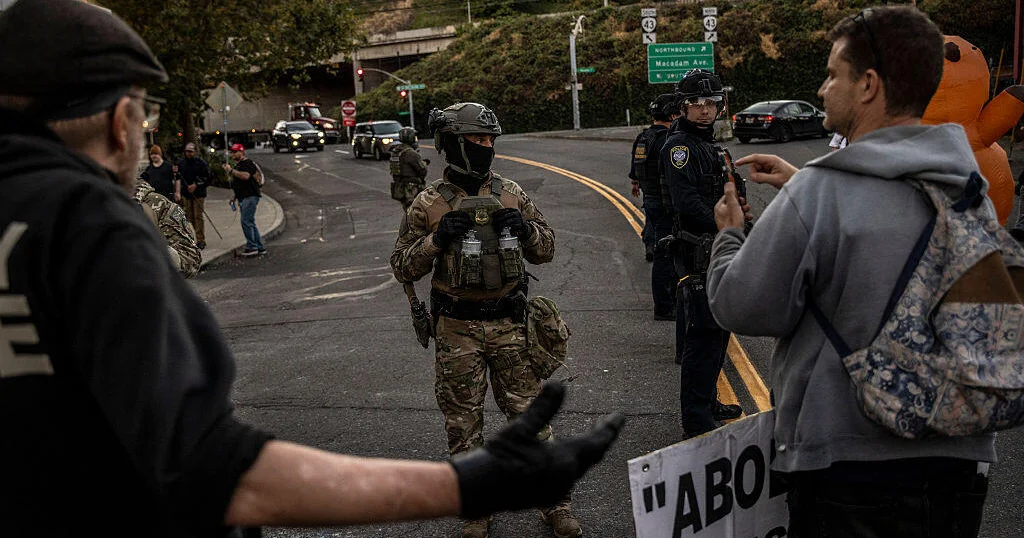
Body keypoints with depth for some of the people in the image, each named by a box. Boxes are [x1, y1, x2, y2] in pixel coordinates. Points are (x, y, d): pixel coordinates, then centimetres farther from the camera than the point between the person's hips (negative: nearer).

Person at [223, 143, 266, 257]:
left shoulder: (248, 163, -8)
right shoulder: (237, 165, 23)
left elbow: (245, 176, -26)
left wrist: (231, 171, -21)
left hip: (250, 196, -10)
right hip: (243, 198, 10)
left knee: (246, 222, -15)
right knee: (250, 223, 9)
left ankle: (251, 247, -13)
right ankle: (260, 248, 12)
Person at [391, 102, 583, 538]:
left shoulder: (510, 193, 4)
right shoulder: (429, 204, -3)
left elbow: (545, 250, 9)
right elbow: (403, 268, -1)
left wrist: (523, 227, -11)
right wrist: (437, 238, -17)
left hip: (509, 323, 2)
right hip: (457, 330, -1)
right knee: (464, 423, 9)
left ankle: (555, 502, 21)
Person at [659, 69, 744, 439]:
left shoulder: (707, 144, 18)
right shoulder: (679, 145, -13)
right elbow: (688, 202, -24)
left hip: (717, 255, 10)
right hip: (697, 258, -10)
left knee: (719, 330, 19)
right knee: (702, 337, -8)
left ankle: (708, 403, 33)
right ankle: (696, 423, -1)